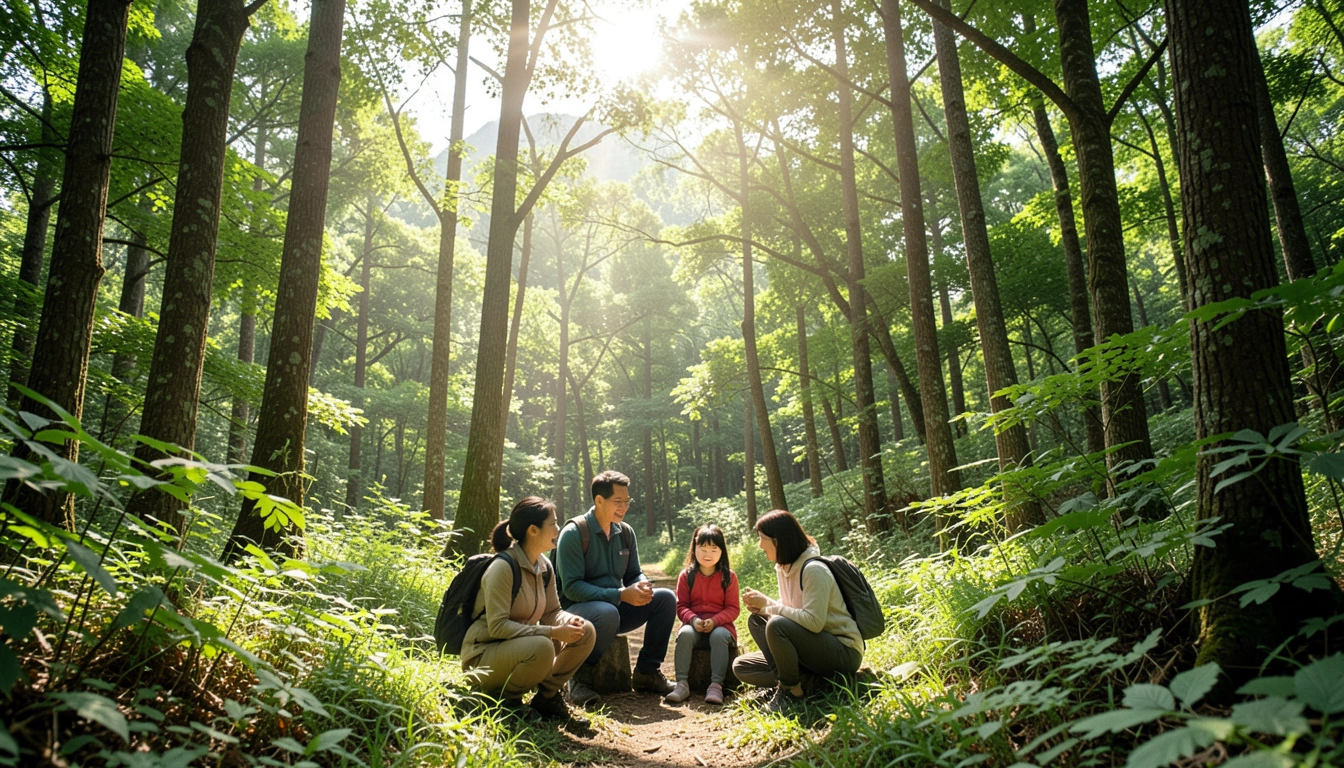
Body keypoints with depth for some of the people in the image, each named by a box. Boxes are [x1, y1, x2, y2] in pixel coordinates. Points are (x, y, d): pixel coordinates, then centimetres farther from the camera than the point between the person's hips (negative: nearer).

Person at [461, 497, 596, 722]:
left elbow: (551, 612, 9)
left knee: (586, 632, -9)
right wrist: (553, 632, -30)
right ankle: (505, 699, -8)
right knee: (541, 647, -37)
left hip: (519, 648, 8)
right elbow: (497, 626, -26)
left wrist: (569, 621, -16)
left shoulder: (544, 567, 3)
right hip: (483, 657, -7)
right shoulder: (503, 567, -22)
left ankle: (546, 697, 4)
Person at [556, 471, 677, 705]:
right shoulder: (574, 533, -15)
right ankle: (581, 676, -13)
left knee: (666, 598, -13)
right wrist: (620, 595, -29)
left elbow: (635, 574, 11)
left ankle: (647, 672, 0)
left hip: (616, 606, 7)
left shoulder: (625, 532, 5)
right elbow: (572, 587, -21)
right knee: (607, 613, -39)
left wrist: (643, 587, -15)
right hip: (579, 611, -6)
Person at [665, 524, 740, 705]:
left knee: (719, 636, -35)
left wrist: (714, 621, -19)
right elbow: (681, 606, 3)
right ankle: (682, 684, -30)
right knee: (684, 634, -32)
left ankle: (716, 685, -32)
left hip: (720, 625, -1)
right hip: (694, 625, 1)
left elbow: (733, 608, -1)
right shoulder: (686, 575, 5)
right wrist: (693, 620, -19)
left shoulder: (728, 576, 2)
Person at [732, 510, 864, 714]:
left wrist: (768, 604, -20)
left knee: (777, 626, -29)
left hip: (844, 653, -9)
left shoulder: (813, 570, -20)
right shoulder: (782, 567, 6)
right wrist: (760, 607, -6)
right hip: (812, 647, 9)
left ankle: (792, 690, -10)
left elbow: (813, 622, -29)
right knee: (756, 620, -2)